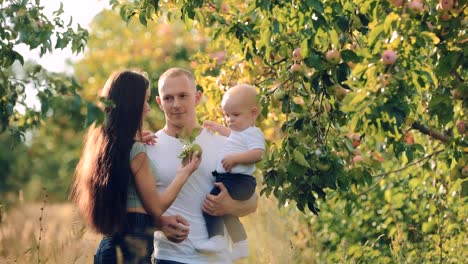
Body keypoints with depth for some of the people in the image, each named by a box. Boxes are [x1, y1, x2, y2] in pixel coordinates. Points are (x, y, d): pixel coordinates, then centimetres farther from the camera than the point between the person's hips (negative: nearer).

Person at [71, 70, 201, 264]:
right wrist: (183, 174, 6)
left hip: (110, 243, 8)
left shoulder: (101, 145, 10)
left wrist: (160, 221, 10)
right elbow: (155, 207, -5)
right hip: (134, 248, -8)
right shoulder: (135, 151, -13)